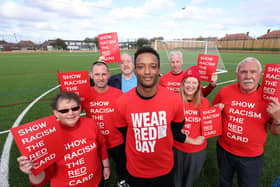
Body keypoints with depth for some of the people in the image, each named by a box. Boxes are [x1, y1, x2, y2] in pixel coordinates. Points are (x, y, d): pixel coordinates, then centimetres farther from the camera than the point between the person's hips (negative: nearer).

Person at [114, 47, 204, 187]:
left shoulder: (174, 100, -19)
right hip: (135, 171, 0)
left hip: (165, 169, 1)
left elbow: (175, 131, 0)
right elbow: (123, 133, -3)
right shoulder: (122, 102, -20)